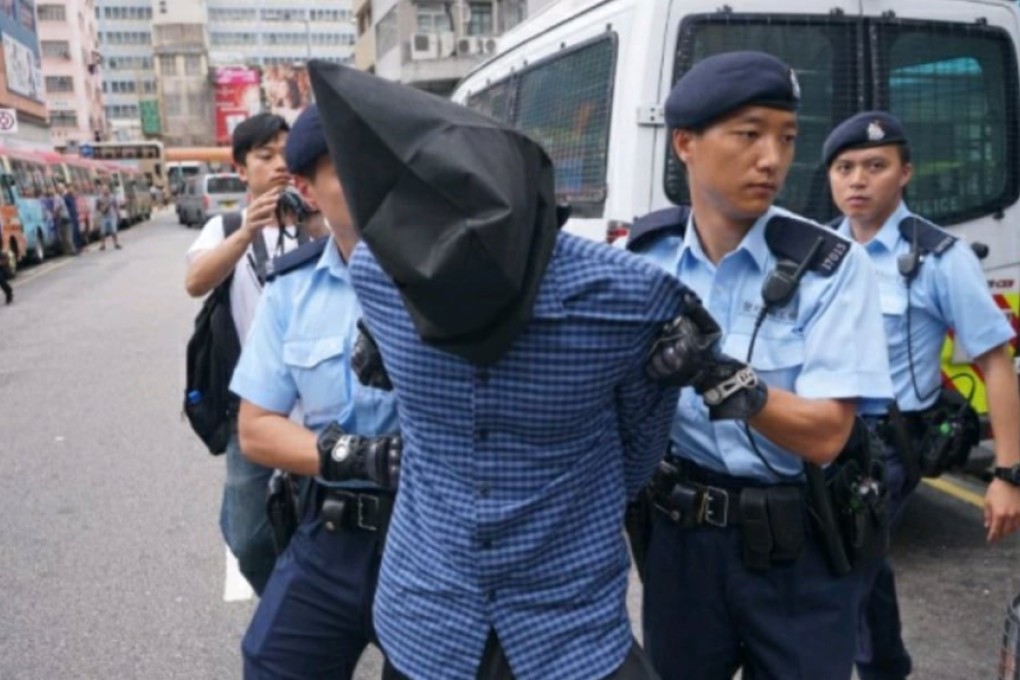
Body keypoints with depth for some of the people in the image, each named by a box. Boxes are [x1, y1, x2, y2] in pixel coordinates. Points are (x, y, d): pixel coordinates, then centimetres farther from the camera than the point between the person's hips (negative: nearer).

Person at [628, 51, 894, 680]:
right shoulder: (642, 256, -5)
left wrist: (726, 380, -35)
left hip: (798, 548, -2)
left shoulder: (831, 267, -14)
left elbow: (826, 436, -19)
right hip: (678, 535, 3)